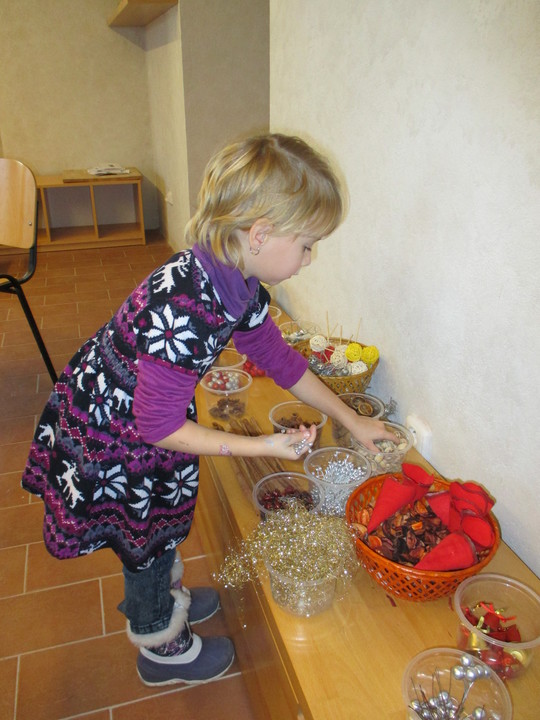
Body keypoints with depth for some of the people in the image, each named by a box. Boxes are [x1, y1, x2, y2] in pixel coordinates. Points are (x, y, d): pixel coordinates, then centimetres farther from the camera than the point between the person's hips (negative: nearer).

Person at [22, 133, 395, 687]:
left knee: (159, 525, 29)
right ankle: (161, 646, 45)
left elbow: (279, 358, 2)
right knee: (144, 540, 16)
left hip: (143, 413, 8)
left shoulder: (238, 283, -10)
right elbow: (159, 427, -30)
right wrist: (263, 446, -26)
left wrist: (351, 420, 7)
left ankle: (163, 597, 58)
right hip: (105, 433, -7)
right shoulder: (185, 310, -39)